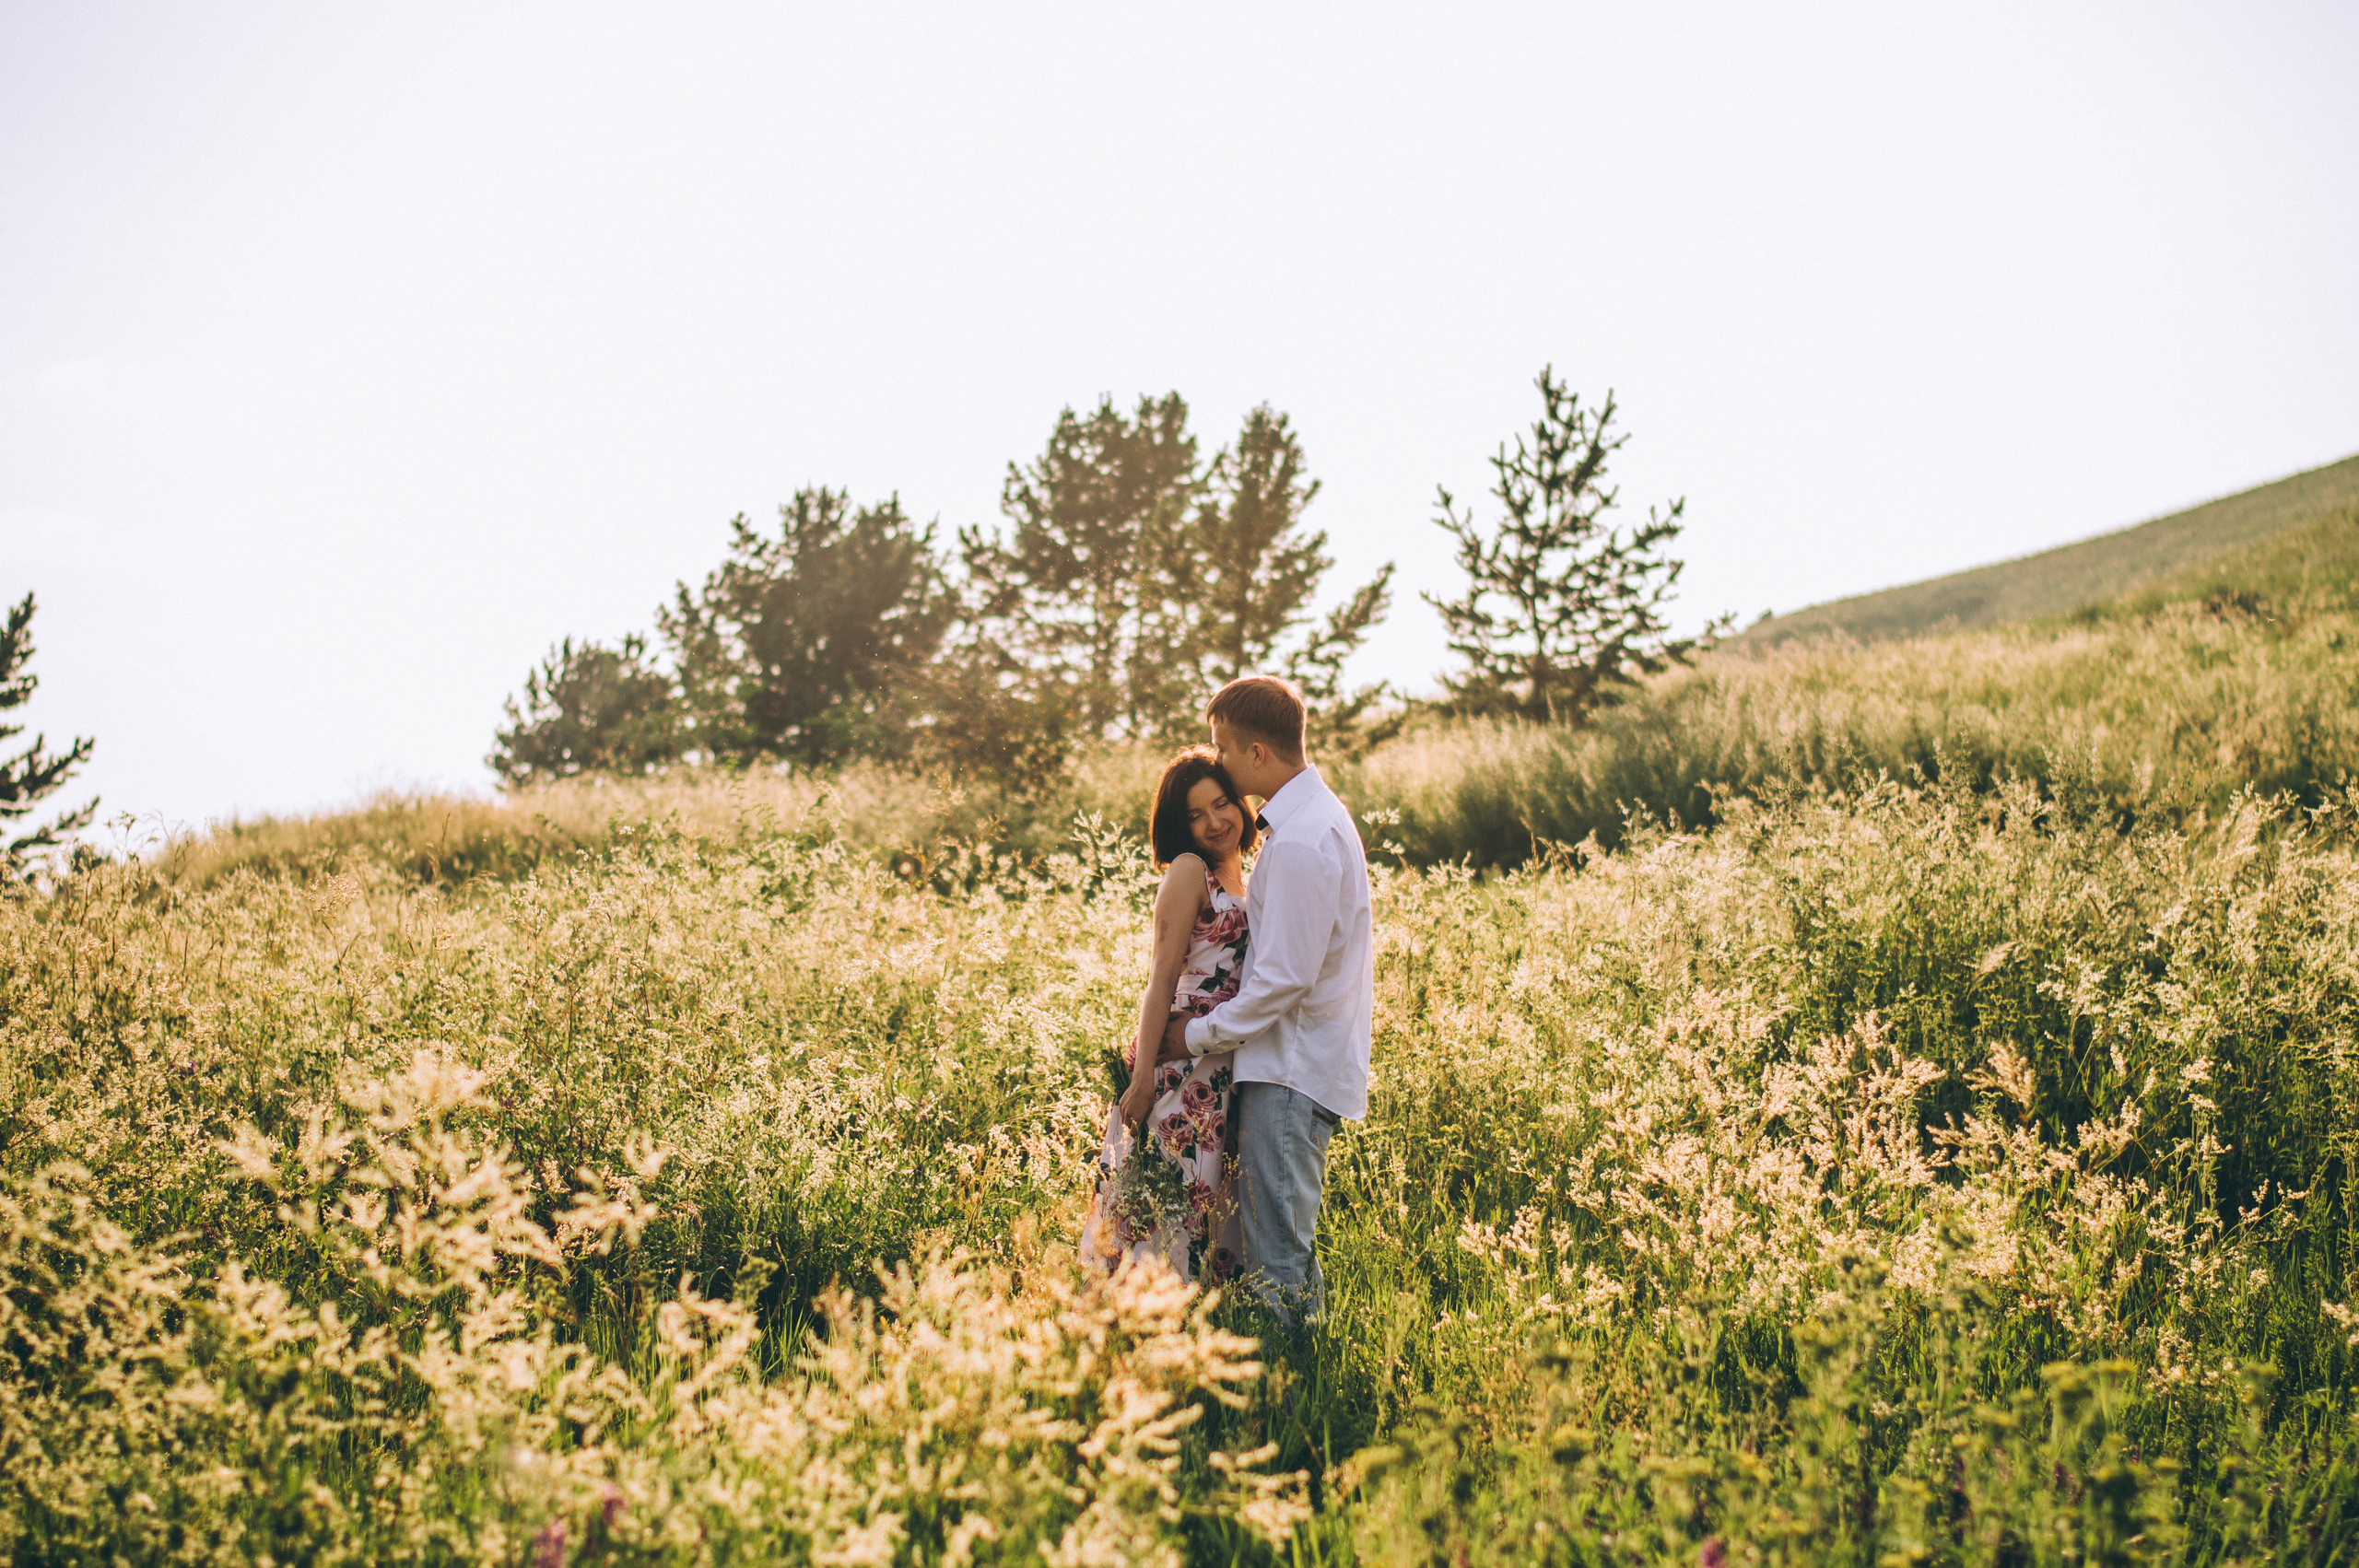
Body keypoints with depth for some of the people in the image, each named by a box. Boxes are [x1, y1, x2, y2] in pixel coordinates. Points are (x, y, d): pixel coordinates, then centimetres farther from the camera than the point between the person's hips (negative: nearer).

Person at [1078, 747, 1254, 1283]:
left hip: (1226, 1067, 8)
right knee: (1171, 1193, -7)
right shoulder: (1189, 871, -8)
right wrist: (1142, 1074, -19)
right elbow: (1163, 977, -14)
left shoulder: (1242, 879, 16)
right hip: (1182, 1059, -8)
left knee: (1208, 1195, 10)